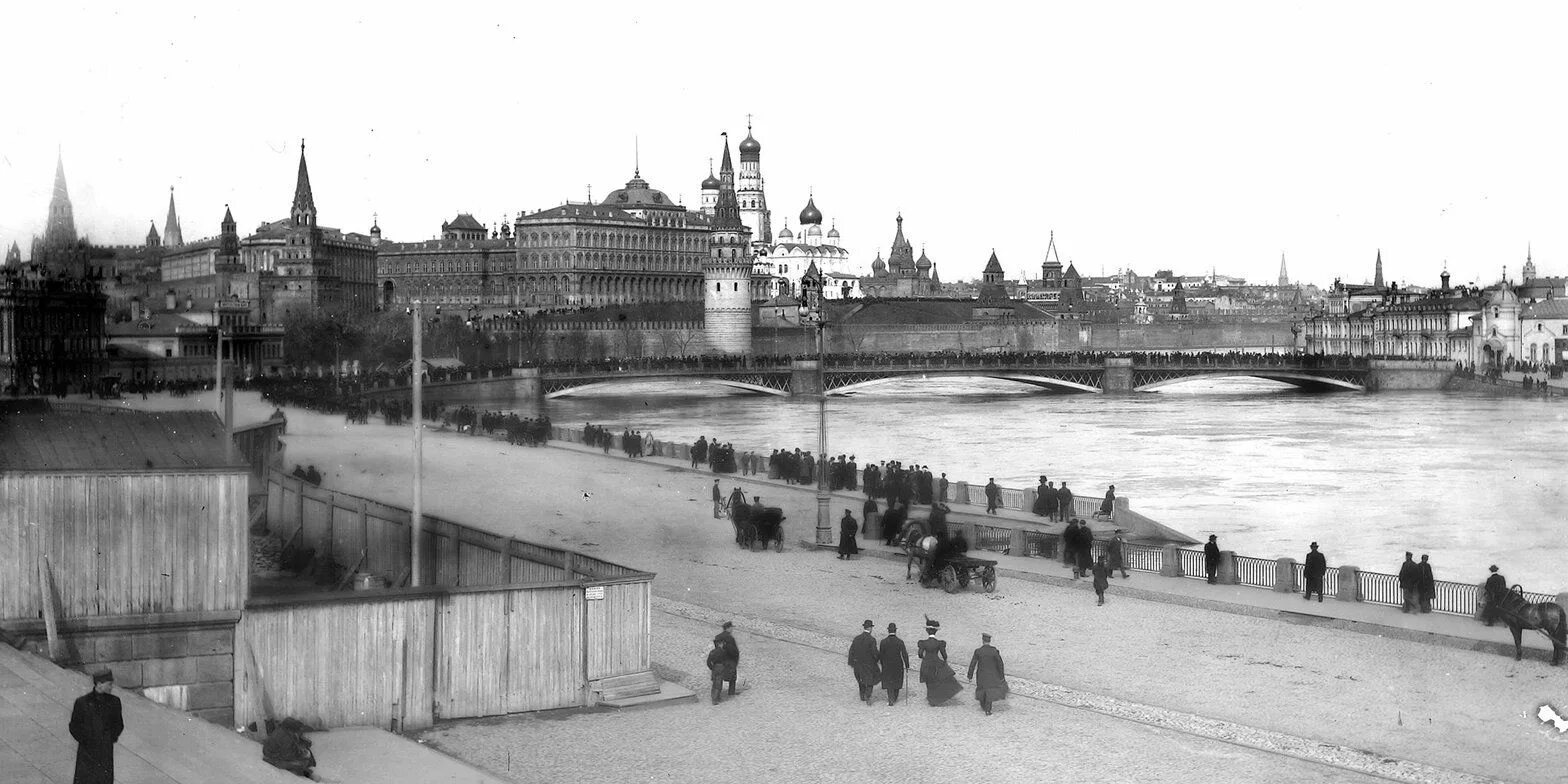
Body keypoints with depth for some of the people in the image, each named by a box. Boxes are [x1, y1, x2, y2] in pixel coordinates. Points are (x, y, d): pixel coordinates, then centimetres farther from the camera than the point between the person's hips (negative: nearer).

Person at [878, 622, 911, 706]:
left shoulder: (883, 642, -10)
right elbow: (904, 654, -11)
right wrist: (907, 665, -1)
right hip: (898, 666, 0)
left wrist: (882, 664, 11)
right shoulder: (900, 642, -13)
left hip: (887, 665, 0)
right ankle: (895, 699, 31)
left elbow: (880, 654, -4)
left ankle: (891, 700, -5)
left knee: (888, 683, 8)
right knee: (897, 682, 19)